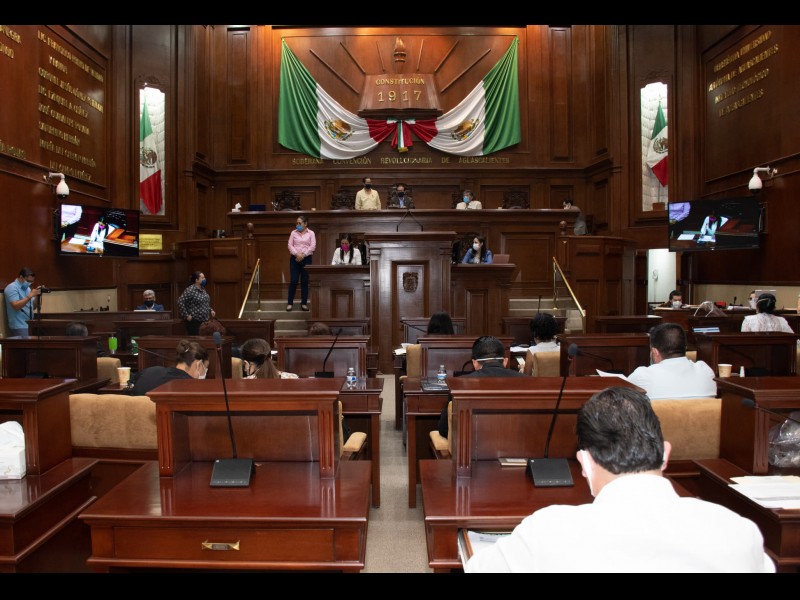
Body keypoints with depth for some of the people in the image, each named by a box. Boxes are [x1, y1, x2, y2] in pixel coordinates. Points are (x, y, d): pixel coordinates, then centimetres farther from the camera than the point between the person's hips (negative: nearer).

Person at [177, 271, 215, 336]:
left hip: (204, 320, 8)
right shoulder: (190, 290, -15)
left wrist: (211, 310, 12)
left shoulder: (203, 289, 12)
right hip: (194, 321, -8)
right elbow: (180, 302, -19)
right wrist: (186, 315, -18)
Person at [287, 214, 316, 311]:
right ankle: (290, 303, 4)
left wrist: (303, 255, -13)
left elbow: (313, 246, -5)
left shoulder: (311, 233, 4)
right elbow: (290, 245, 1)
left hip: (306, 259, 0)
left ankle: (304, 303, 9)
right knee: (293, 281, -4)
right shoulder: (293, 233, 8)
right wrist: (297, 254, -14)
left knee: (305, 281, 3)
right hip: (295, 259, 1)